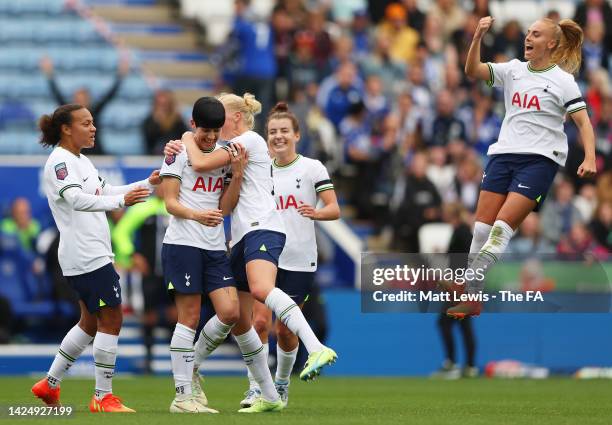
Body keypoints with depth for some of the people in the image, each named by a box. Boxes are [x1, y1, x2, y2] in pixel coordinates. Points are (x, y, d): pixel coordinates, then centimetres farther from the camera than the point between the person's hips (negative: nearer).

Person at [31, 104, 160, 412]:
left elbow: (106, 192, 24)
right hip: (86, 256, -10)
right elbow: (76, 199, -28)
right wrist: (121, 201, -40)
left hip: (95, 254, 10)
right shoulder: (60, 161, -13)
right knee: (111, 319, -8)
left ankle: (50, 386, 23)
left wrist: (148, 184, 13)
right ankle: (103, 398, -3)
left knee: (91, 322, 16)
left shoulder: (82, 161, 18)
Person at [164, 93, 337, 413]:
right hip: (243, 238, 10)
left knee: (261, 289, -37)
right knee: (237, 320, 5)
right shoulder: (236, 147, 27)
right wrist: (178, 147, 11)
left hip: (262, 229, -10)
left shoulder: (249, 140, -1)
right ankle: (269, 396, 8)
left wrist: (188, 140, 10)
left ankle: (317, 349, -51)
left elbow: (200, 163, -10)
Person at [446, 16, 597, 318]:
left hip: (540, 159, -5)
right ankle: (472, 300, 1)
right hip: (503, 154, 5)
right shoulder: (513, 70, 11)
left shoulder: (562, 80, -1)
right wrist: (478, 37, -14)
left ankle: (471, 284, -16)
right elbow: (473, 71, 0)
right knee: (483, 224, -3)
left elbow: (583, 123, -5)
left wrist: (590, 158, -19)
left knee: (502, 226, -15)